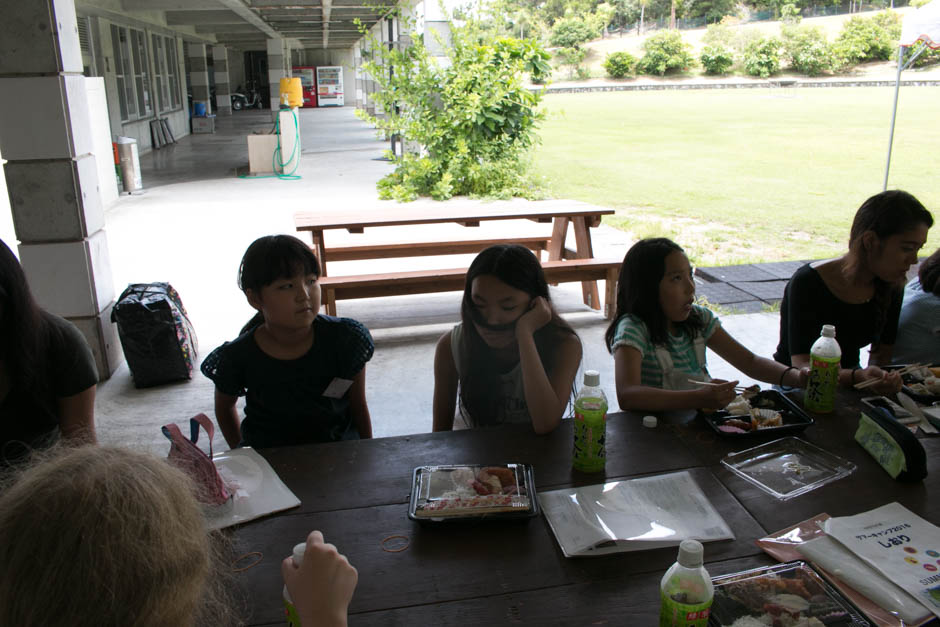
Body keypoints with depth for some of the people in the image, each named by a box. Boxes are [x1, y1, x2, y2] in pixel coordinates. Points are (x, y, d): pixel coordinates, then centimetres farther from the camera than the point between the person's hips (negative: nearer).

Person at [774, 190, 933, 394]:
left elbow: (881, 354, 1)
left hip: (848, 380, 5)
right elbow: (802, 366, -26)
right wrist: (858, 377, -43)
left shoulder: (890, 287, -2)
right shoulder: (807, 283, -22)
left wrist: (876, 376, -22)